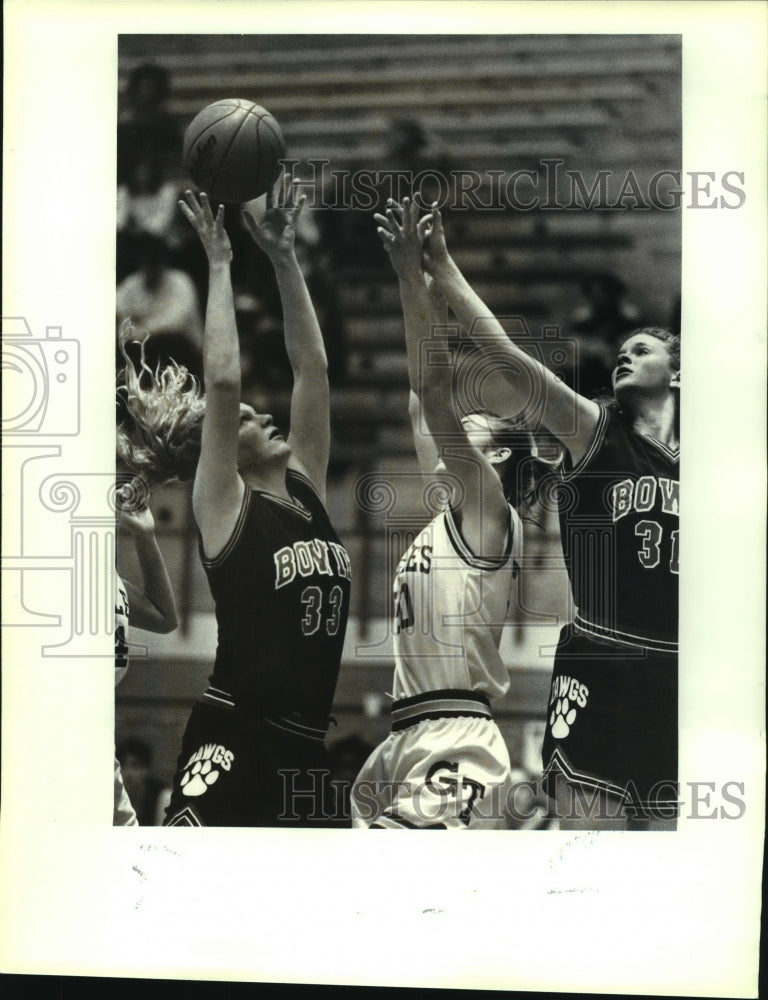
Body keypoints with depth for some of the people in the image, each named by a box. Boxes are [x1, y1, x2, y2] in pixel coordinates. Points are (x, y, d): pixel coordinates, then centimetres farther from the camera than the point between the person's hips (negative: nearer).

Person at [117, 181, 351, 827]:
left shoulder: (307, 492, 12)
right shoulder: (225, 509, -5)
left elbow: (311, 368, 11)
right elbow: (222, 382, -16)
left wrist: (284, 257, 9)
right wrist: (220, 261, -10)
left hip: (304, 747, 8)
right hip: (233, 743, -8)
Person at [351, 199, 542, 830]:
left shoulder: (490, 511, -1)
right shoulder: (455, 517, 21)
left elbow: (435, 389, -11)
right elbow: (424, 400, 22)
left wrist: (414, 279, -10)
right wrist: (410, 285, 23)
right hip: (410, 742, 9)